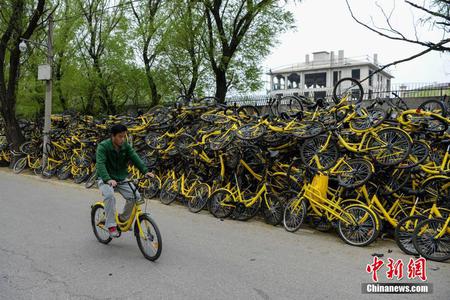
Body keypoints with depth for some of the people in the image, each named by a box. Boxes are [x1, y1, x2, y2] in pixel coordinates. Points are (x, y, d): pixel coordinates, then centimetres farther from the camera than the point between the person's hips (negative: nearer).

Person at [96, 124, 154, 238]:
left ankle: (123, 218, 10)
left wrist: (145, 171, -30)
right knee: (109, 195, -34)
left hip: (122, 178, 5)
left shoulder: (126, 146, -1)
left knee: (135, 196, -15)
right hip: (106, 179, -4)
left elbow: (135, 158, -13)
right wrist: (108, 179, -44)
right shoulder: (103, 146, -15)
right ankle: (111, 225, -19)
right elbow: (100, 164, -28)